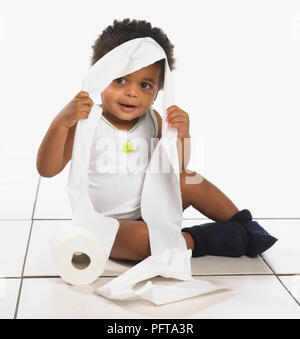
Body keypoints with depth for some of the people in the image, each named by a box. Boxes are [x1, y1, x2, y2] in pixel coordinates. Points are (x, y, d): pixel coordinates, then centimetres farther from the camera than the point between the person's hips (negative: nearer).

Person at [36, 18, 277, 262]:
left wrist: (181, 134, -15)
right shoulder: (87, 123, -18)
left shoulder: (151, 120, -1)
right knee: (139, 237, -35)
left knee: (189, 180, -5)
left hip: (148, 209, 6)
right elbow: (47, 170, -25)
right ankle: (197, 240, -12)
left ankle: (243, 223, 14)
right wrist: (62, 122, -40)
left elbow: (177, 165, 6)